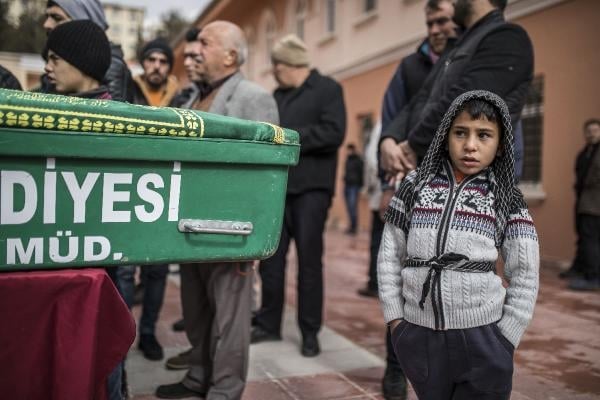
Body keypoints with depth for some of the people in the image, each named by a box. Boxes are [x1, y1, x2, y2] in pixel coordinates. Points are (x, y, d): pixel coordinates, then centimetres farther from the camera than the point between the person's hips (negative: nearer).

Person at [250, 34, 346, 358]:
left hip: (310, 188, -6)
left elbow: (334, 133, -15)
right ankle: (268, 324, 22)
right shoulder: (278, 95, 19)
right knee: (270, 258, 9)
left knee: (309, 260, 2)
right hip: (277, 186, 6)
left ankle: (310, 332, 13)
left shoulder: (327, 88, -1)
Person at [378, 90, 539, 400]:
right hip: (418, 335, 2)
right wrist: (394, 318, 0)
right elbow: (389, 255, 3)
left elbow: (525, 276, 0)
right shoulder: (415, 185, 0)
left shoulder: (507, 200, -2)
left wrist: (504, 340, -3)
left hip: (480, 338, -1)